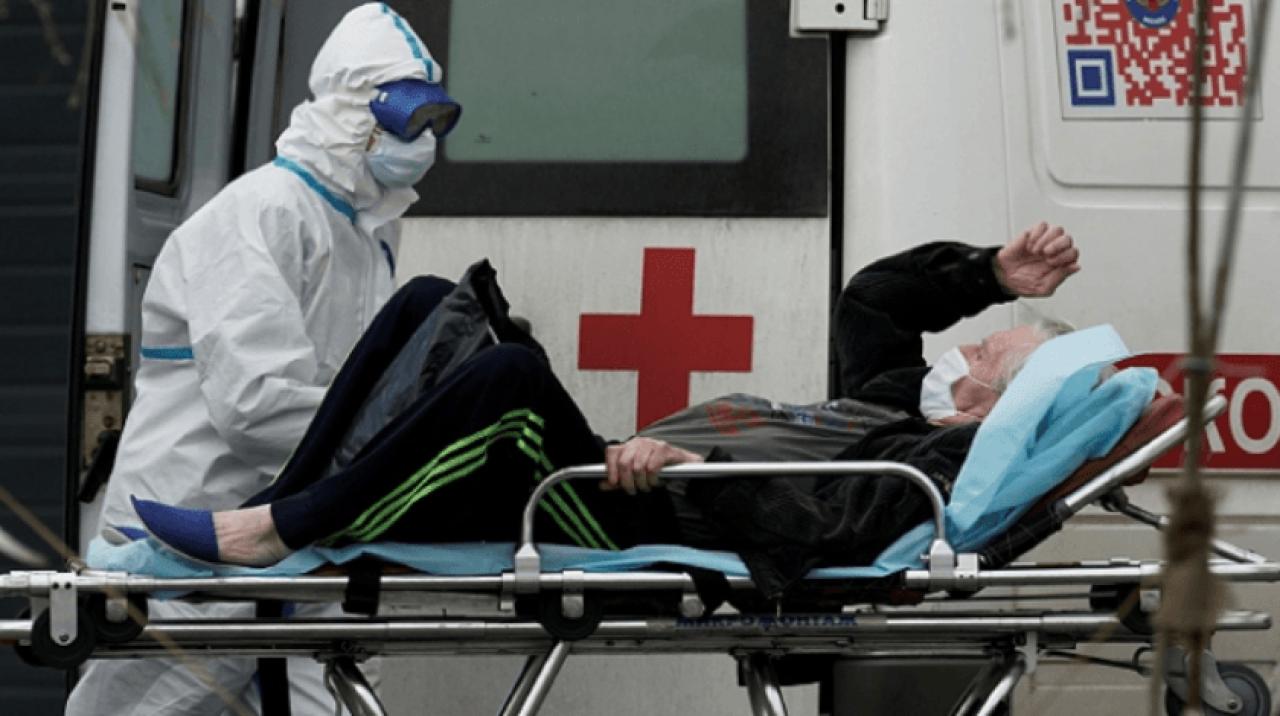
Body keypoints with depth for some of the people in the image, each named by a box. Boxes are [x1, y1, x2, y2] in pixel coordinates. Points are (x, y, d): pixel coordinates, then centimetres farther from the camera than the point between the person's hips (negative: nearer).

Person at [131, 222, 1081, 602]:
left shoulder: (950, 462, -12)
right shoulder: (899, 400, 17)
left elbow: (820, 524, -27)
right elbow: (868, 300, 30)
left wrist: (689, 470, -31)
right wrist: (995, 279, 21)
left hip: (628, 524, -11)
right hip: (607, 483, 11)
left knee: (510, 373, -35)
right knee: (429, 308, 9)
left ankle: (277, 534, -22)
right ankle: (275, 526, -2)